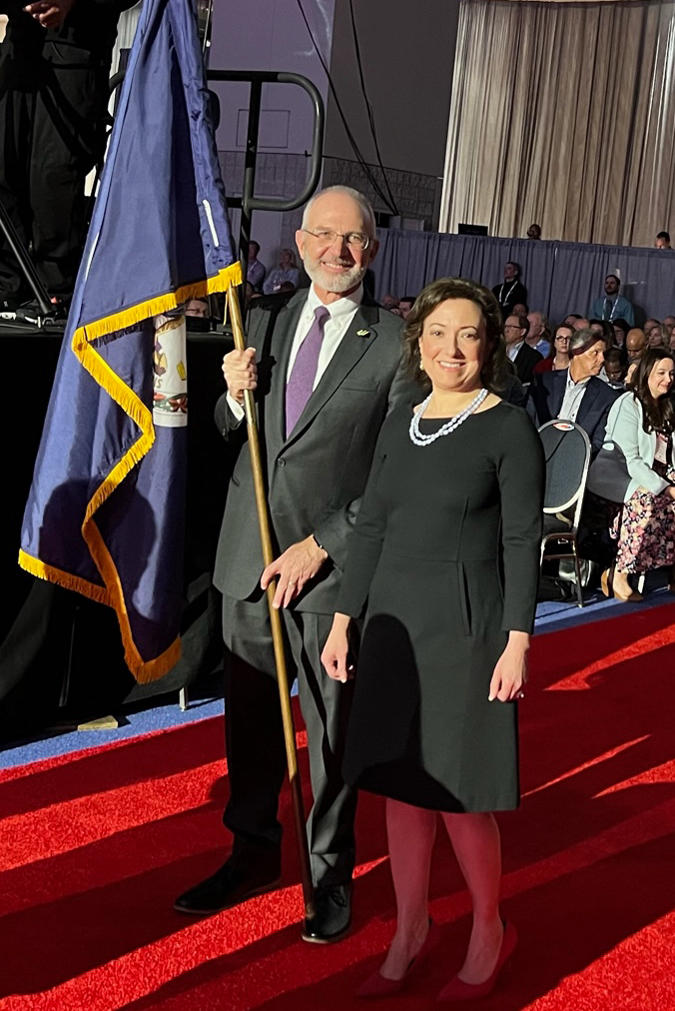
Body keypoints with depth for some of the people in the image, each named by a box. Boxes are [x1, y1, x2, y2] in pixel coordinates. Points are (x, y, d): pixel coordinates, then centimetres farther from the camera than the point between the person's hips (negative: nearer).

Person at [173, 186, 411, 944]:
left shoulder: (395, 344, -6)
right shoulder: (265, 325, 9)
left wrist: (320, 546, -13)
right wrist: (236, 397, -6)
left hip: (333, 566, -4)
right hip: (249, 556, 4)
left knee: (332, 729, 8)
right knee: (249, 718, 14)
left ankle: (330, 875, 24)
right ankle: (253, 854, 33)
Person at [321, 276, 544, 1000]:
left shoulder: (509, 428, -7)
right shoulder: (399, 424, 9)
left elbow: (522, 541, -8)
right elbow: (371, 528, 11)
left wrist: (517, 641, -14)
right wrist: (343, 622, 8)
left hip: (466, 629, -5)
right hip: (395, 624, 5)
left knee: (457, 791, 0)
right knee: (400, 783, 11)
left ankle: (489, 933, 22)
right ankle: (411, 930, 27)